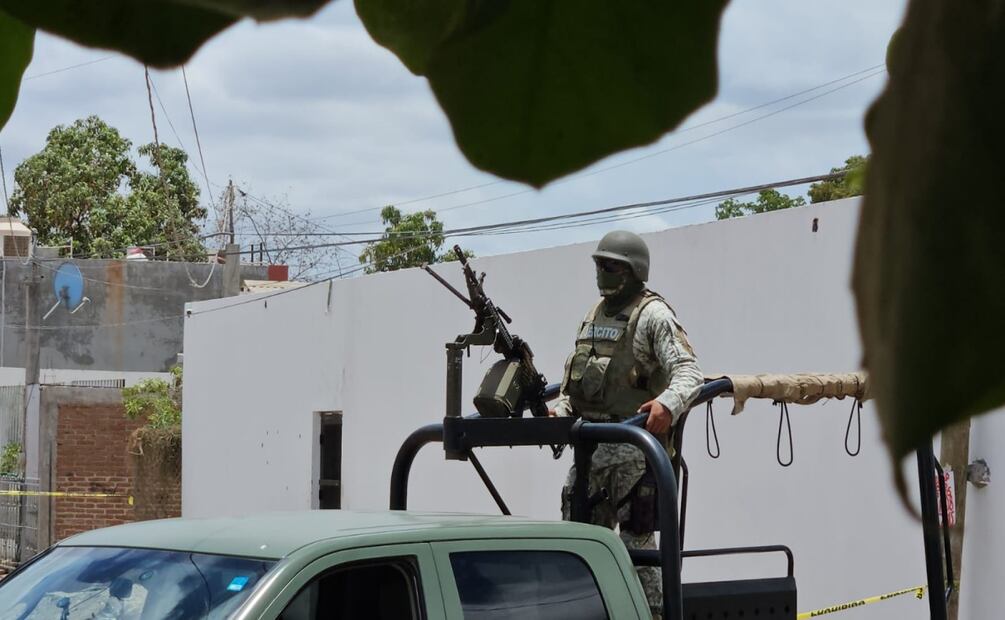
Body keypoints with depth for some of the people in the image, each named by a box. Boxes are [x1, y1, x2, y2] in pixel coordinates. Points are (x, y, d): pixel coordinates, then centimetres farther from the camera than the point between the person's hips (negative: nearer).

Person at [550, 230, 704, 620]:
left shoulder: (654, 314, -6)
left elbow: (689, 372, -17)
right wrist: (559, 411, 8)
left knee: (636, 535, -6)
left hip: (634, 443, -8)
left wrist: (669, 403, -36)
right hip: (591, 441, 8)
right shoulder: (594, 315, 19)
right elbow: (574, 379, 26)